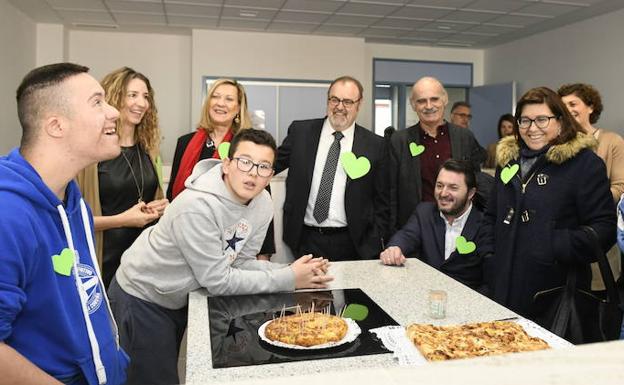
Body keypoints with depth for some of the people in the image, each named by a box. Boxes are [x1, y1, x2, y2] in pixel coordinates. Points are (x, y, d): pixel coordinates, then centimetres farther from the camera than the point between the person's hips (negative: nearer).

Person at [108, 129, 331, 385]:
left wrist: (293, 271, -21)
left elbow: (239, 262, -6)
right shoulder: (198, 205, -34)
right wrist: (288, 279, -26)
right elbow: (218, 281, -29)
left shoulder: (263, 204, -13)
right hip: (143, 298, -6)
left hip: (180, 297, 7)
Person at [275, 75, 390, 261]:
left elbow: (381, 202, 3)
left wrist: (373, 246, -2)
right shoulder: (300, 131, 2)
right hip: (306, 240, 1)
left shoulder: (375, 145, 0)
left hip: (351, 245, -1)